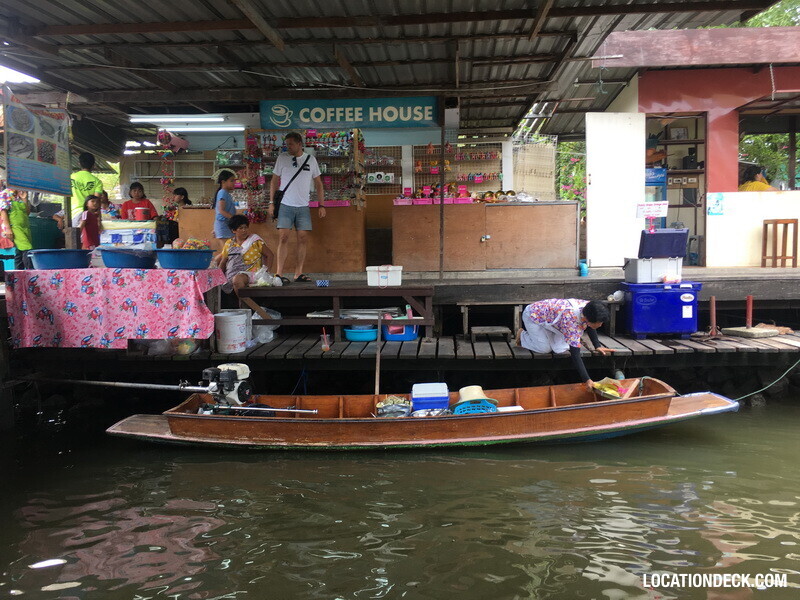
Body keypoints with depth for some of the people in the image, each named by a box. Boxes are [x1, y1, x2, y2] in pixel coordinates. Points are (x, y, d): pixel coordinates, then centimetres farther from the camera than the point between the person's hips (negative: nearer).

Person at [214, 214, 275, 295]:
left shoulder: (255, 241, 4)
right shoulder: (229, 243, 14)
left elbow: (270, 255, 5)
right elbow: (223, 262, 20)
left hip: (250, 273, -5)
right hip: (231, 275, 5)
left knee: (237, 279, -37)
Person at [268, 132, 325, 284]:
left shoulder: (311, 159, 8)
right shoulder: (282, 158, 4)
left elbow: (318, 184, 12)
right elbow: (274, 181, 7)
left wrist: (321, 205, 5)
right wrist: (271, 203, 0)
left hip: (303, 207, 2)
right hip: (285, 205, -2)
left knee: (303, 239, 1)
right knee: (283, 238, -8)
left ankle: (298, 273, 8)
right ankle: (279, 273, -7)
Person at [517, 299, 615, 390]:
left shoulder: (589, 308, -21)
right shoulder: (572, 320, -42)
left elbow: (590, 327, 4)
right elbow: (575, 354, -41)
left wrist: (598, 346, -5)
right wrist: (586, 380, -43)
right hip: (532, 316, -7)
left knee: (560, 348, -7)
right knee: (545, 348, -14)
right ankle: (523, 335, 11)